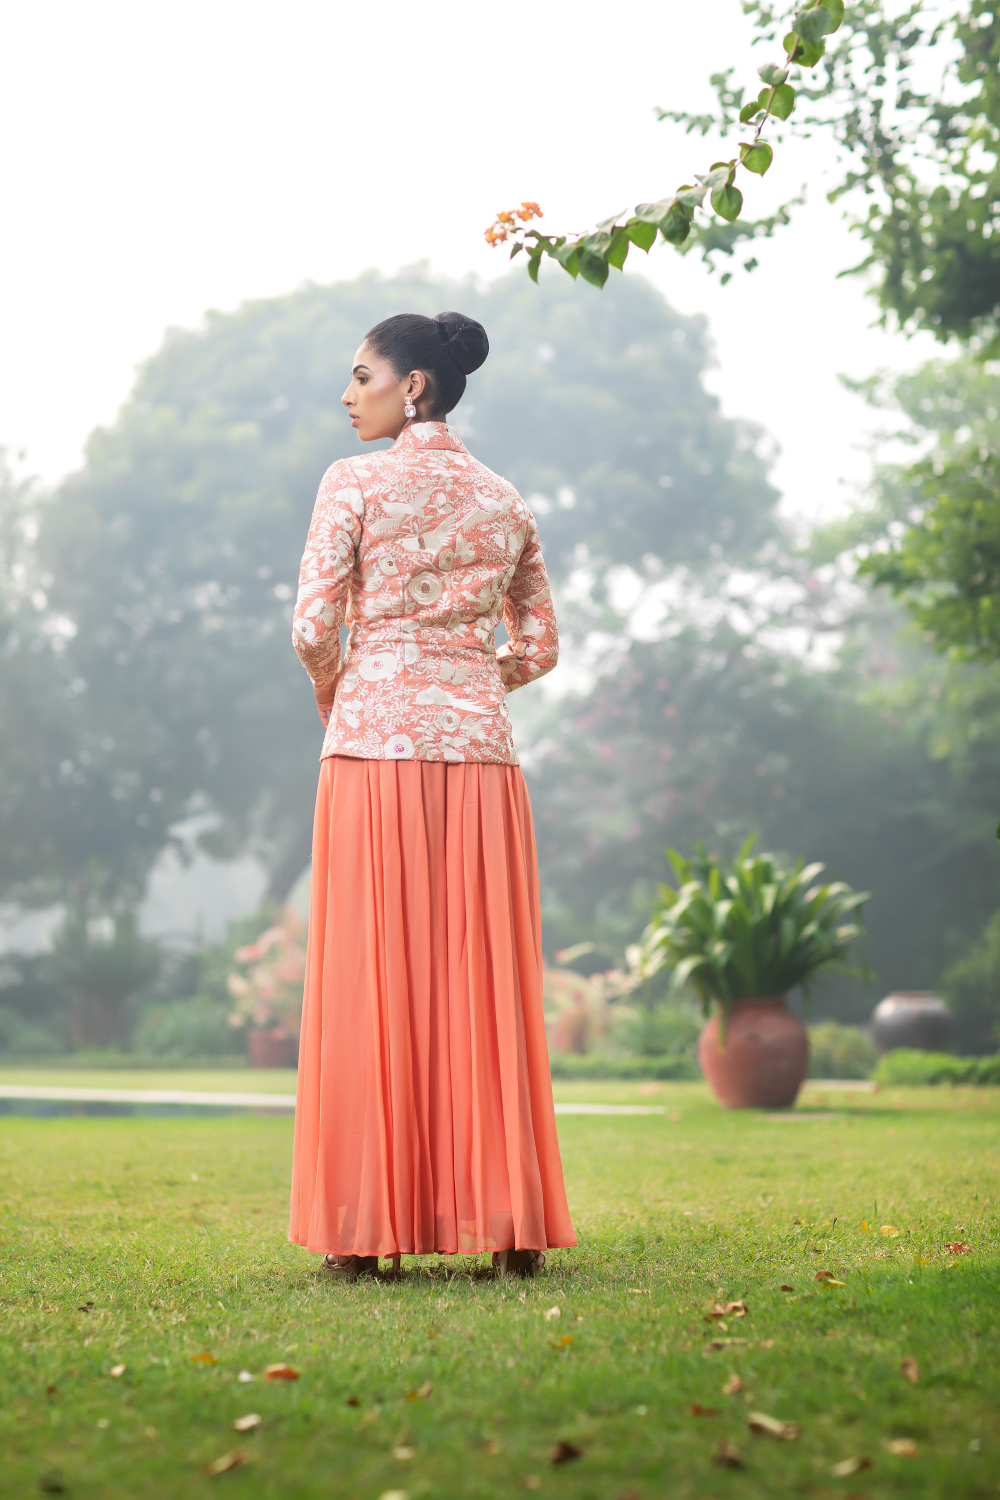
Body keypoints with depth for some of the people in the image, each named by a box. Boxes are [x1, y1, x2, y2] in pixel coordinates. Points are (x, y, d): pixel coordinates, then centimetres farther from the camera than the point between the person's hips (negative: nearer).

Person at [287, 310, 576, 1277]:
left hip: (377, 739, -4)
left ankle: (364, 1228, 2)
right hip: (481, 747, 4)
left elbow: (314, 628, -8)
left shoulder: (355, 482, -2)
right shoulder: (505, 501, 12)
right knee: (485, 980, 6)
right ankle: (506, 1221, 7)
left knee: (370, 979, 0)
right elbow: (539, 646, 16)